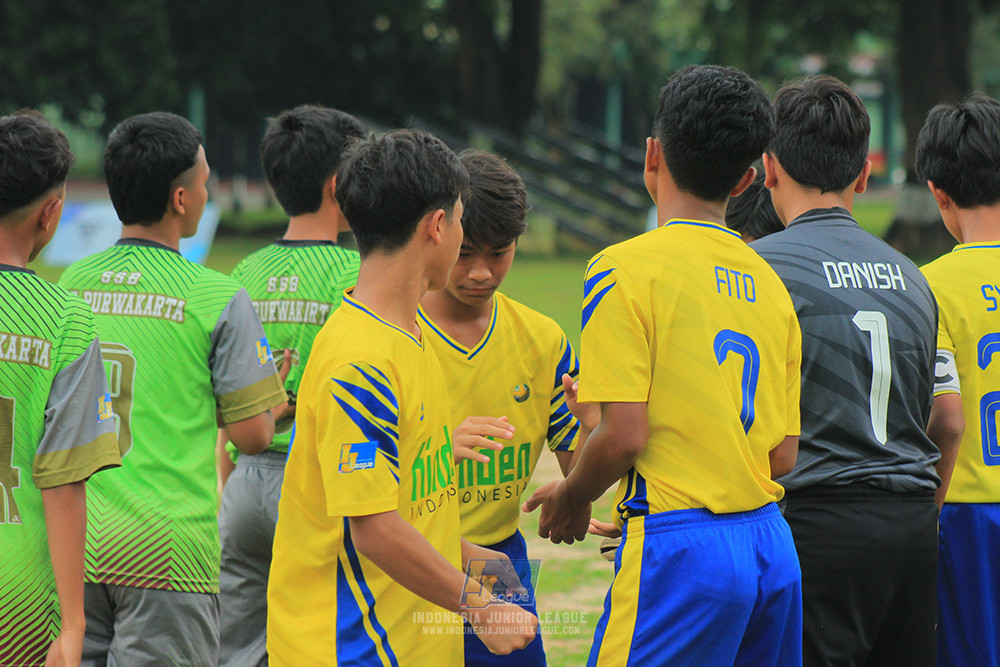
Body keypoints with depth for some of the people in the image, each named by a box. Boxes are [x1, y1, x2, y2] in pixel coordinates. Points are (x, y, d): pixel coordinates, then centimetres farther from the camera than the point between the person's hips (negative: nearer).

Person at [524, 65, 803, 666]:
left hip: (682, 548, -7)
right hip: (773, 544, 7)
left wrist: (570, 498, 6)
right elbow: (783, 456, 11)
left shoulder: (626, 269, -8)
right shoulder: (768, 281, 11)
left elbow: (623, 436, -13)